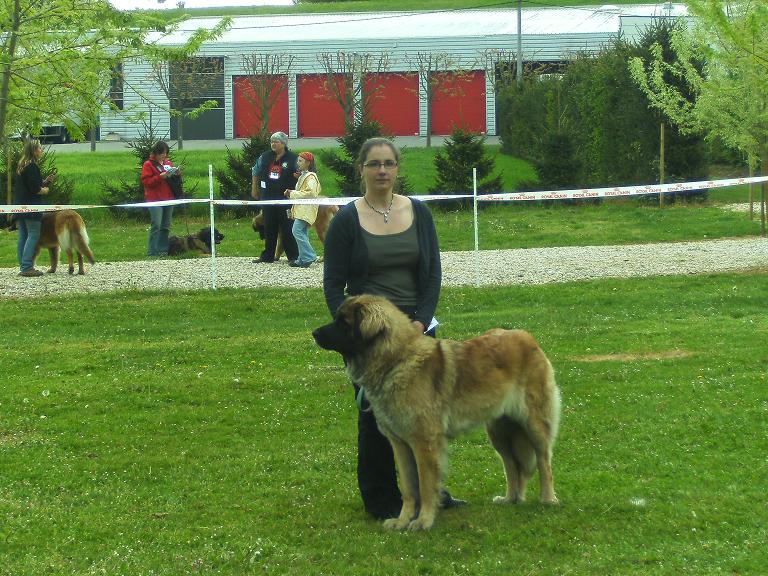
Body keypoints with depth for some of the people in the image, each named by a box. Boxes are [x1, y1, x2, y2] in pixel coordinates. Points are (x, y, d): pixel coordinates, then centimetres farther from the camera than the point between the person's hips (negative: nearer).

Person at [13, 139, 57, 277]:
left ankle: (23, 266, 11)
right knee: (33, 235, -8)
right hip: (31, 207, -10)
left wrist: (46, 181, 12)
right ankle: (27, 267, -13)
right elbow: (34, 189, -20)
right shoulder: (32, 167, -15)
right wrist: (44, 190, 0)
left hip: (20, 205, 10)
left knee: (23, 236, 10)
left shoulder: (21, 166, 15)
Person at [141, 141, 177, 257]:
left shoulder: (168, 163, 17)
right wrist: (160, 177, -20)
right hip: (155, 199, -7)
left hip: (168, 199, 7)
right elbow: (146, 182, -11)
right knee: (156, 226, -12)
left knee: (166, 226, 7)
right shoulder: (148, 165, -2)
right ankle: (152, 251, -10)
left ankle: (164, 250, 12)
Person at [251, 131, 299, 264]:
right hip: (268, 197, 4)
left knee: (287, 228, -4)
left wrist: (298, 175, -23)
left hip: (285, 198, -4)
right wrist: (254, 188, 21)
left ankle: (293, 256, 2)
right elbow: (256, 172, 21)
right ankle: (267, 256, 19)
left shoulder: (293, 159, -4)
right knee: (269, 228, 10)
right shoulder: (265, 157, 8)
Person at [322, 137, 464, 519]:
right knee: (376, 414, 2)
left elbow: (433, 273, 3)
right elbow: (333, 285, -4)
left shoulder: (418, 213, 4)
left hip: (416, 327, 3)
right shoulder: (346, 220, -4)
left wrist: (422, 320, -9)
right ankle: (381, 500, 13)